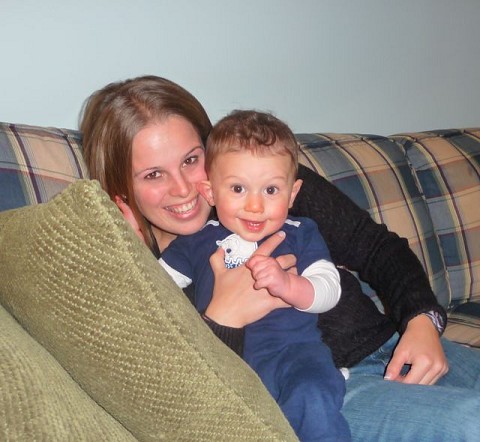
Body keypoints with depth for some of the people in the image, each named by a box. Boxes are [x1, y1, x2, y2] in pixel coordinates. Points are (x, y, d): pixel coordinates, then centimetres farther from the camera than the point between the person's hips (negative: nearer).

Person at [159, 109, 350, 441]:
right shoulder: (196, 242, 14)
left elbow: (329, 291, -1)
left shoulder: (301, 235, 11)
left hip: (293, 349, -1)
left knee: (313, 399, -31)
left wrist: (287, 284, -19)